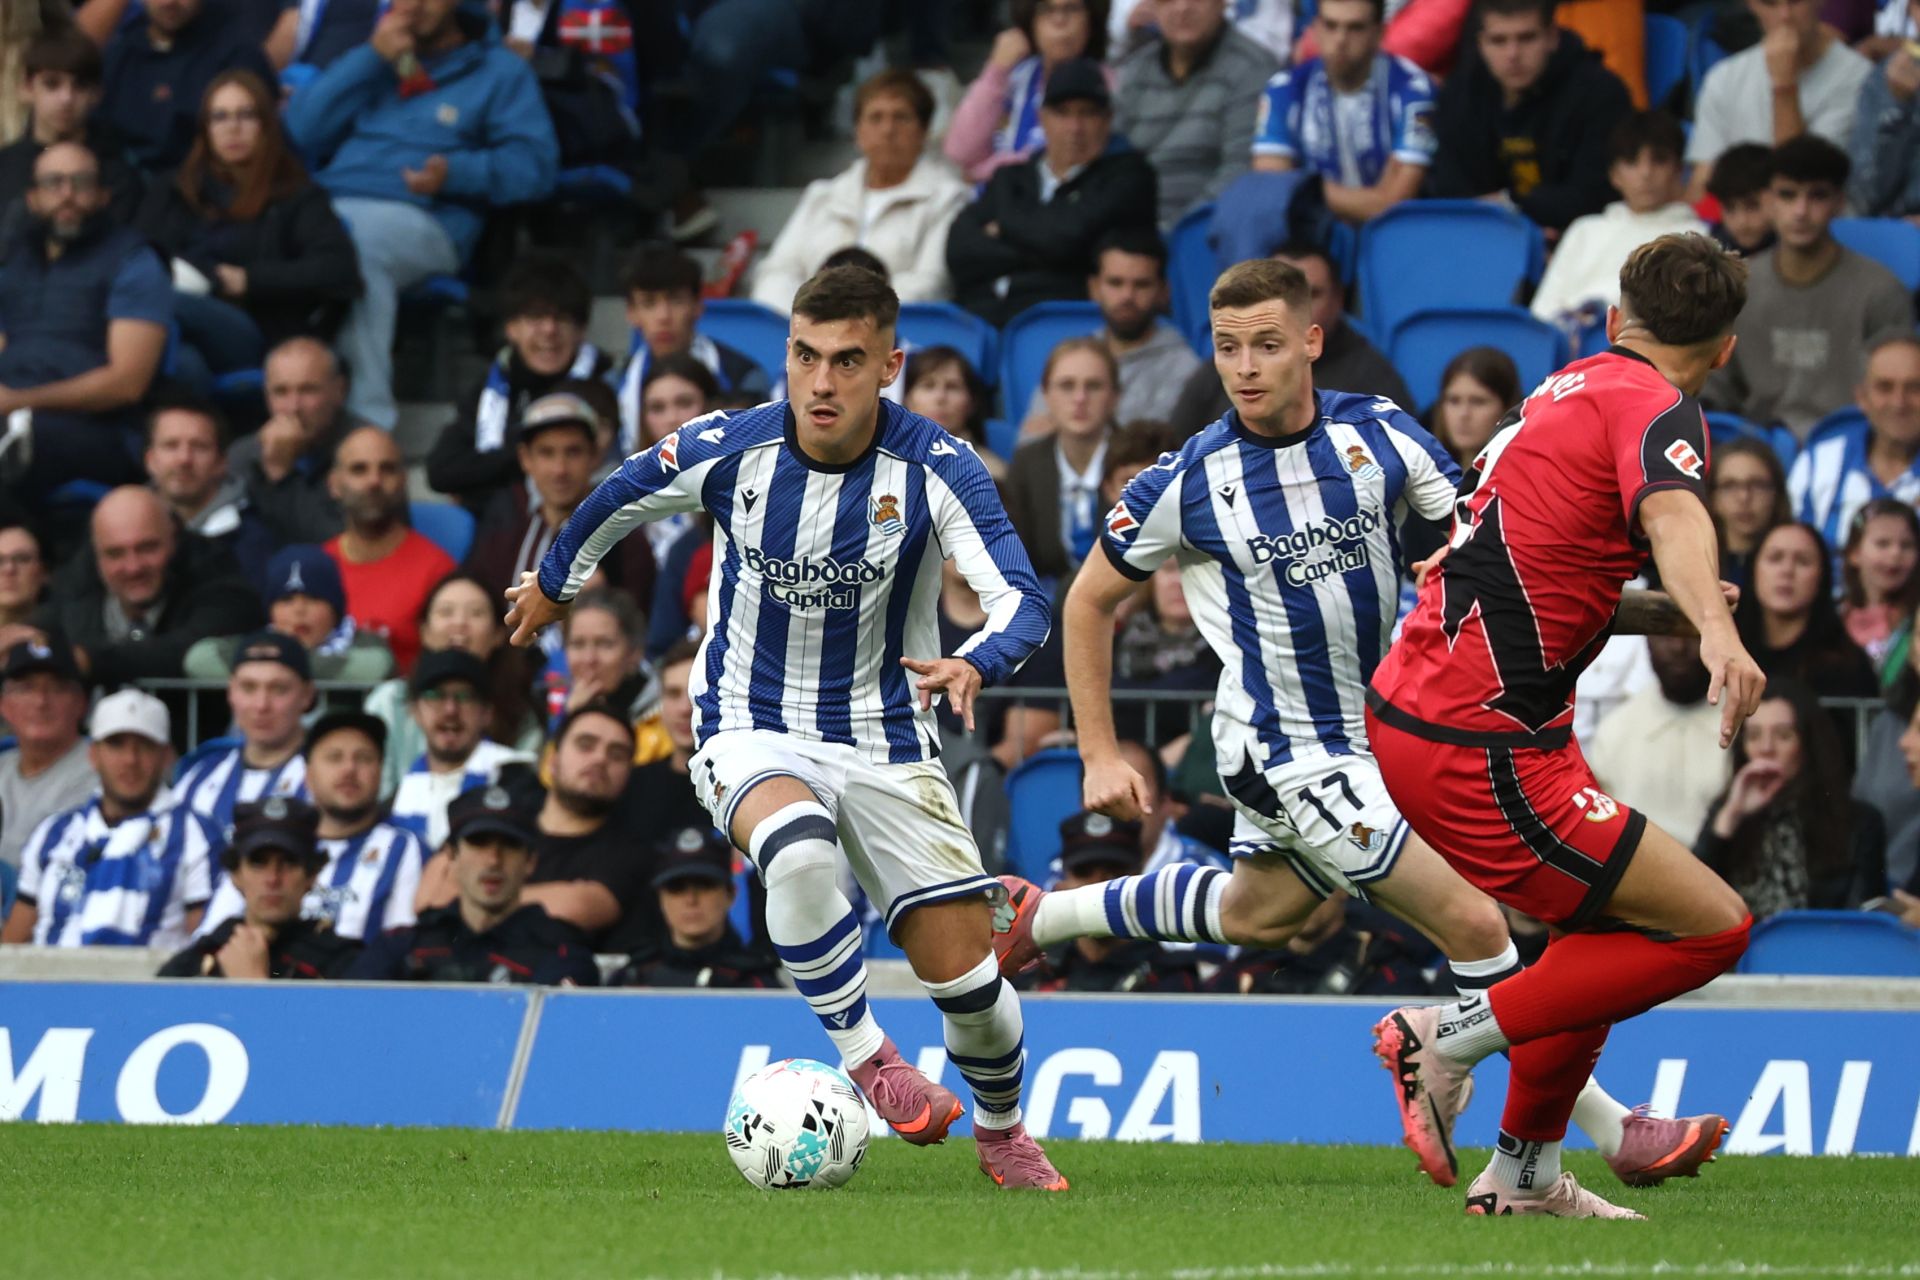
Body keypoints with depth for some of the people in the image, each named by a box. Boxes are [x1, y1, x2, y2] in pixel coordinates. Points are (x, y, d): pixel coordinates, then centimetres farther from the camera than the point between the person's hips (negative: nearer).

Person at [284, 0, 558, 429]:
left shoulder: (498, 70, 18)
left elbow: (535, 163, 4)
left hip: (422, 217, -3)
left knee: (352, 243, -39)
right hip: (327, 200, 3)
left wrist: (456, 174, -14)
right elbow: (302, 132, 15)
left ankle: (370, 421, -42)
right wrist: (372, 60, 10)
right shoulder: (371, 57, 30)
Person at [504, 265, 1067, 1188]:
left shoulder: (935, 469, -16)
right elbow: (619, 498, 8)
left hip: (885, 739, 1)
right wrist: (555, 582, 25)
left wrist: (976, 664, -47)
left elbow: (1022, 599, -25)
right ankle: (865, 1059, -20)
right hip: (753, 730, -1)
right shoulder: (730, 452, -14)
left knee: (966, 974, -2)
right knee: (797, 850, -38)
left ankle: (1004, 1133, 29)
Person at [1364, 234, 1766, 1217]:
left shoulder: (1574, 388, 16)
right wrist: (1717, 633, -53)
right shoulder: (1655, 408, -11)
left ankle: (1523, 1172, 30)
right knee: (1711, 926, -7)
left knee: (1611, 927, 25)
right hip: (1480, 755, -10)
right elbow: (1671, 516, -35)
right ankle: (1450, 1037, -4)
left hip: (1409, 710, 10)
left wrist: (1670, 613, 29)